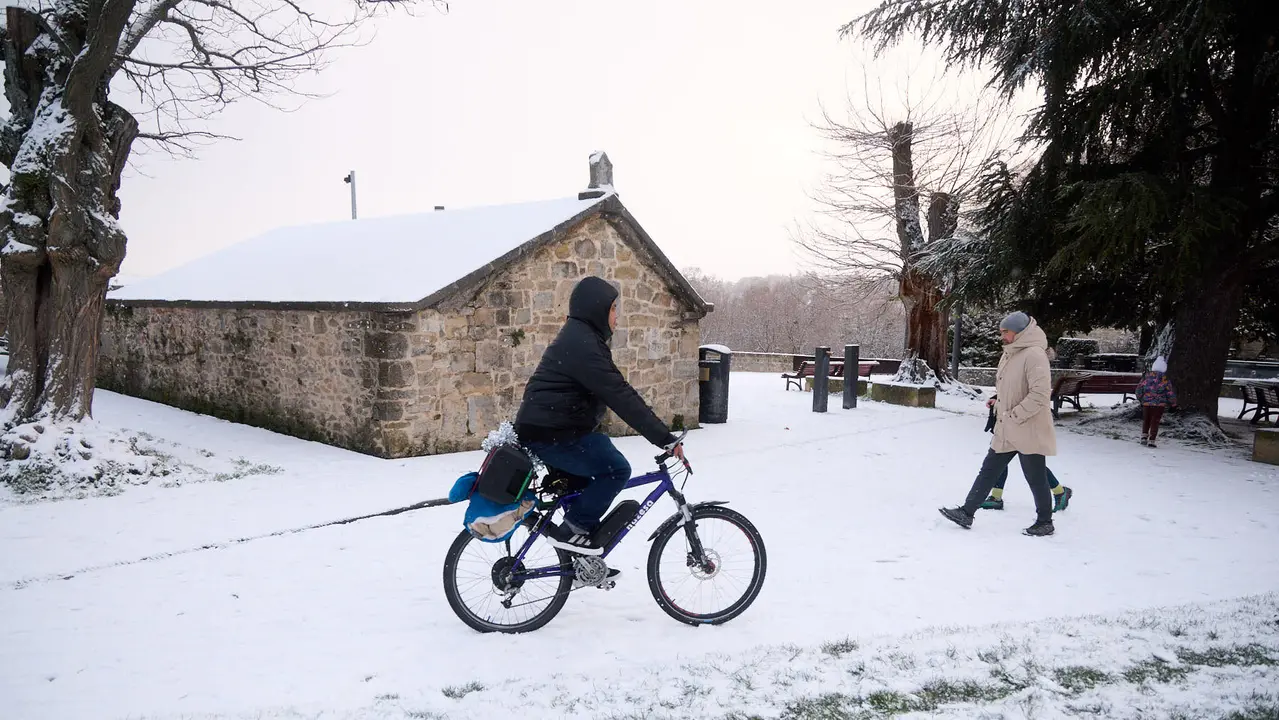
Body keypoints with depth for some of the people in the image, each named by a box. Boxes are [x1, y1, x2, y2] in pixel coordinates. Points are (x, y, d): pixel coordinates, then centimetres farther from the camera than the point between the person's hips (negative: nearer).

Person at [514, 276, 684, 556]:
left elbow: (611, 392, 21)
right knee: (616, 469, -16)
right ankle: (572, 529, -4)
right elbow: (620, 395, -25)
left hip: (551, 429, 11)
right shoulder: (582, 343, -19)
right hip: (549, 434, -11)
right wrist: (665, 438, -26)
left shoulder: (580, 338, 15)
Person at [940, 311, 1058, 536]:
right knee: (989, 470, 10)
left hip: (1029, 433, -9)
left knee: (1036, 478, 5)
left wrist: (1014, 416, -21)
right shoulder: (1009, 354, 11)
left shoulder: (1034, 355, -19)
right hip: (1006, 431, 9)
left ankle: (1044, 522, 22)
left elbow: (1040, 394, -26)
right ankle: (966, 513, 14)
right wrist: (1000, 408, 9)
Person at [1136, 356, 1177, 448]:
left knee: (1146, 420, 18)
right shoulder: (1164, 379, -9)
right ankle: (1151, 441, 0)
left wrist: (1140, 399, 23)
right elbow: (1170, 392, -5)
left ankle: (1144, 438, 11)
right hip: (1159, 404, -3)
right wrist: (1173, 403, 9)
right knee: (1155, 422, 3)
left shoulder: (1146, 376, 0)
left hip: (1146, 403, 3)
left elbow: (1139, 389, 6)